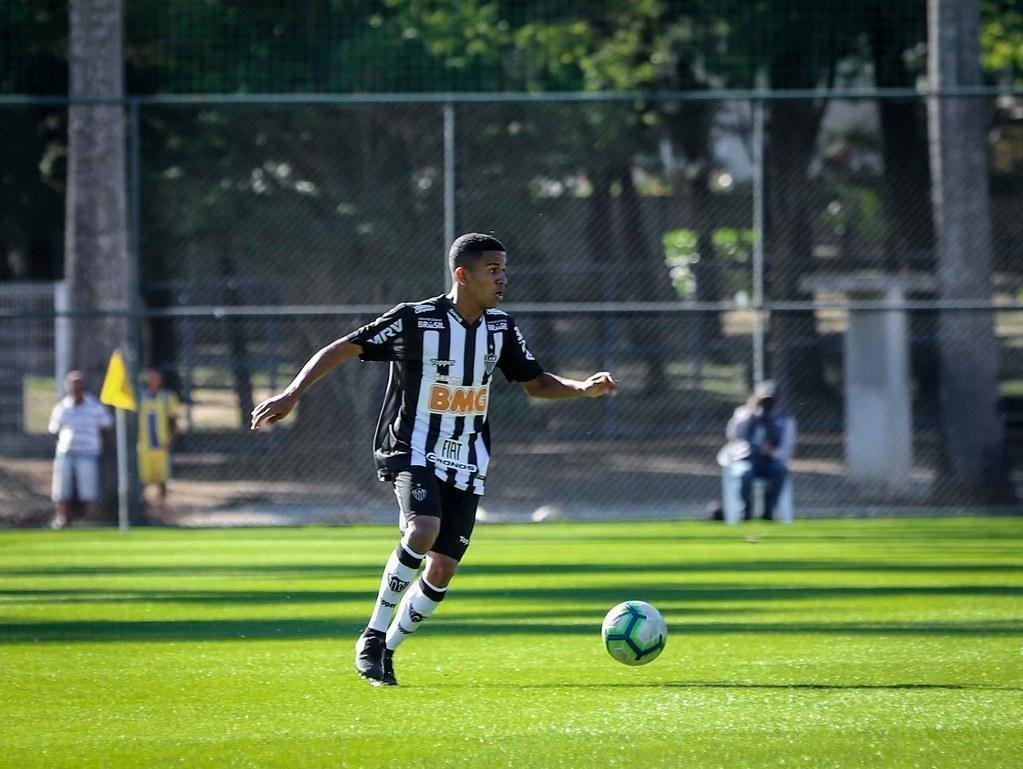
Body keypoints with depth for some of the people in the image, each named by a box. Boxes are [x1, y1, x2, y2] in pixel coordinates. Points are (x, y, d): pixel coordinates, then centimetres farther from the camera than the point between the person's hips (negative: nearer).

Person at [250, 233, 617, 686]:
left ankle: (387, 650, 19)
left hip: (466, 462, 6)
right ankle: (373, 636, -16)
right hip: (414, 452, -5)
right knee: (424, 531, -31)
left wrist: (584, 388, -3)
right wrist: (292, 394, -17)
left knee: (442, 570, -1)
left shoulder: (500, 327, 4)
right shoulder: (415, 320, -13)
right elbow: (342, 349, -9)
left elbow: (536, 383, 15)